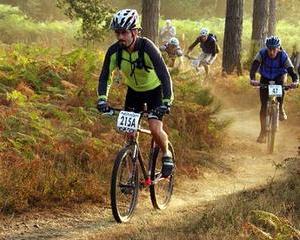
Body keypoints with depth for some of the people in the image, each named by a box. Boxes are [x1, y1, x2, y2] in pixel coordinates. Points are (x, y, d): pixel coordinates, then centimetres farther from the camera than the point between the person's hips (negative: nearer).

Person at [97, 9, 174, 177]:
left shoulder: (147, 47, -32)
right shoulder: (114, 51, -20)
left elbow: (164, 75, -37)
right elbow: (105, 76, -16)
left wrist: (166, 102, -48)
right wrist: (102, 99, -33)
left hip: (154, 90, -4)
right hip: (134, 91, 4)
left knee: (155, 129, -20)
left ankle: (166, 154, 10)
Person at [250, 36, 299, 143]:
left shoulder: (283, 56, -27)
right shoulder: (262, 53, -26)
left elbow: (291, 70, -35)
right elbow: (254, 66, -37)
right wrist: (252, 79, -56)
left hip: (278, 78, -1)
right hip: (265, 80, 1)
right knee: (264, 106, -6)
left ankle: (281, 109, -16)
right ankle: (263, 132, 4)